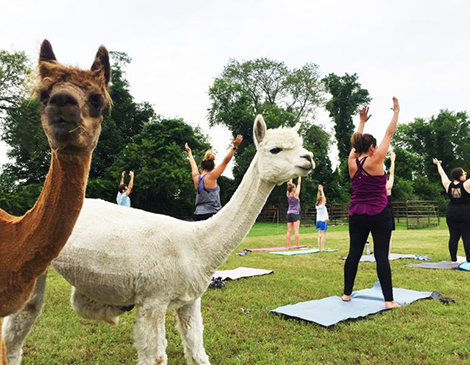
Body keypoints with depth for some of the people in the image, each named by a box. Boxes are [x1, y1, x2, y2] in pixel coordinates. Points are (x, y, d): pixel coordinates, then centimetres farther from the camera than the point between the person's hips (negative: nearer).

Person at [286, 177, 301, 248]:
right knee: (296, 230, -7)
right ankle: (297, 245, -9)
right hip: (295, 213, -6)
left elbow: (290, 184, 15)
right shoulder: (295, 194, -10)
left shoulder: (288, 194, 4)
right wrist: (299, 176, 5)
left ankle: (288, 246, 2)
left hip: (289, 213, 6)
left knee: (289, 231, 3)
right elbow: (299, 183, -4)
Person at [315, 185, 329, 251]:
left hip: (318, 221, 7)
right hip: (323, 221, -7)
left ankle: (319, 248, 6)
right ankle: (322, 248, -7)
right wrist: (321, 190, -7)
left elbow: (318, 198, 14)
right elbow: (323, 197, -14)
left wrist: (319, 190, 14)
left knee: (319, 235, 6)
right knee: (323, 235, -5)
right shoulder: (322, 206, -11)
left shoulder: (317, 206, 5)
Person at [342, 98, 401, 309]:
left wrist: (362, 122, 30)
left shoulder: (352, 162, 3)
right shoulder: (374, 160, -9)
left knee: (354, 253, 9)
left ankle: (347, 294, 17)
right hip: (378, 215, -5)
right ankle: (389, 300, 2)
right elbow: (389, 134, 0)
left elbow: (356, 143, 20)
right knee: (381, 256, -3)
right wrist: (396, 112, 11)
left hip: (356, 215, 5)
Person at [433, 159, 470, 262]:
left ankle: (453, 259, 9)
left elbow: (442, 174, 15)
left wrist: (438, 164, 30)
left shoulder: (448, 185, 0)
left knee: (453, 237, 6)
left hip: (451, 214, 5)